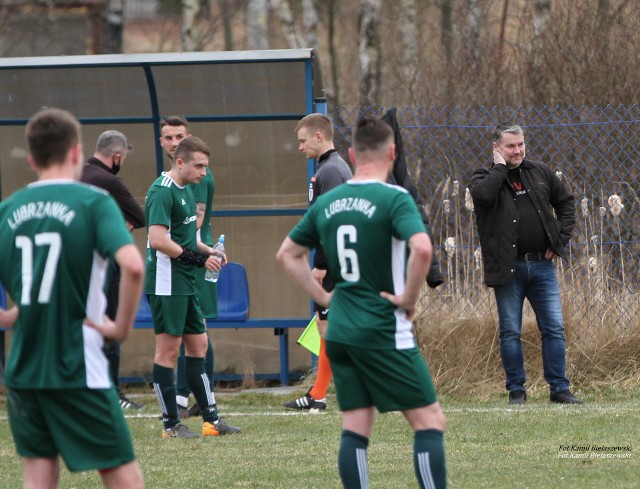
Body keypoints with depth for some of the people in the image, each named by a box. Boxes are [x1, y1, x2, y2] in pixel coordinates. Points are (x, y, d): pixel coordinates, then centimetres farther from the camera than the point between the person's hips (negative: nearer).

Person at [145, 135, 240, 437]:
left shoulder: (185, 190, 15)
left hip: (185, 284, 10)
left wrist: (208, 251, 10)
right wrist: (197, 258, -20)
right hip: (167, 283, -10)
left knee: (198, 344, 12)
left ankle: (210, 419, 17)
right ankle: (171, 425, 2)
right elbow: (158, 240, -25)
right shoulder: (162, 192, -16)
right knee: (168, 349, -4)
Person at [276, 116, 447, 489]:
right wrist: (410, 298, -13)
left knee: (355, 428, 7)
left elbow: (288, 254, 20)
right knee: (430, 421, 0)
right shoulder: (394, 199, -11)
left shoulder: (326, 203, 9)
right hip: (385, 332, -6)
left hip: (340, 332, 6)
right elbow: (422, 249, -27)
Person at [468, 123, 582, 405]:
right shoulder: (485, 178, 0)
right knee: (510, 332, 1)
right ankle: (516, 390, 10)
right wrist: (499, 168, -12)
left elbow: (566, 201, 21)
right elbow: (481, 195, -25)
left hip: (542, 264, 3)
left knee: (554, 328, 1)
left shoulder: (540, 173, 11)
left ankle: (559, 389, 7)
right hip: (508, 267, -3)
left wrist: (561, 238, 9)